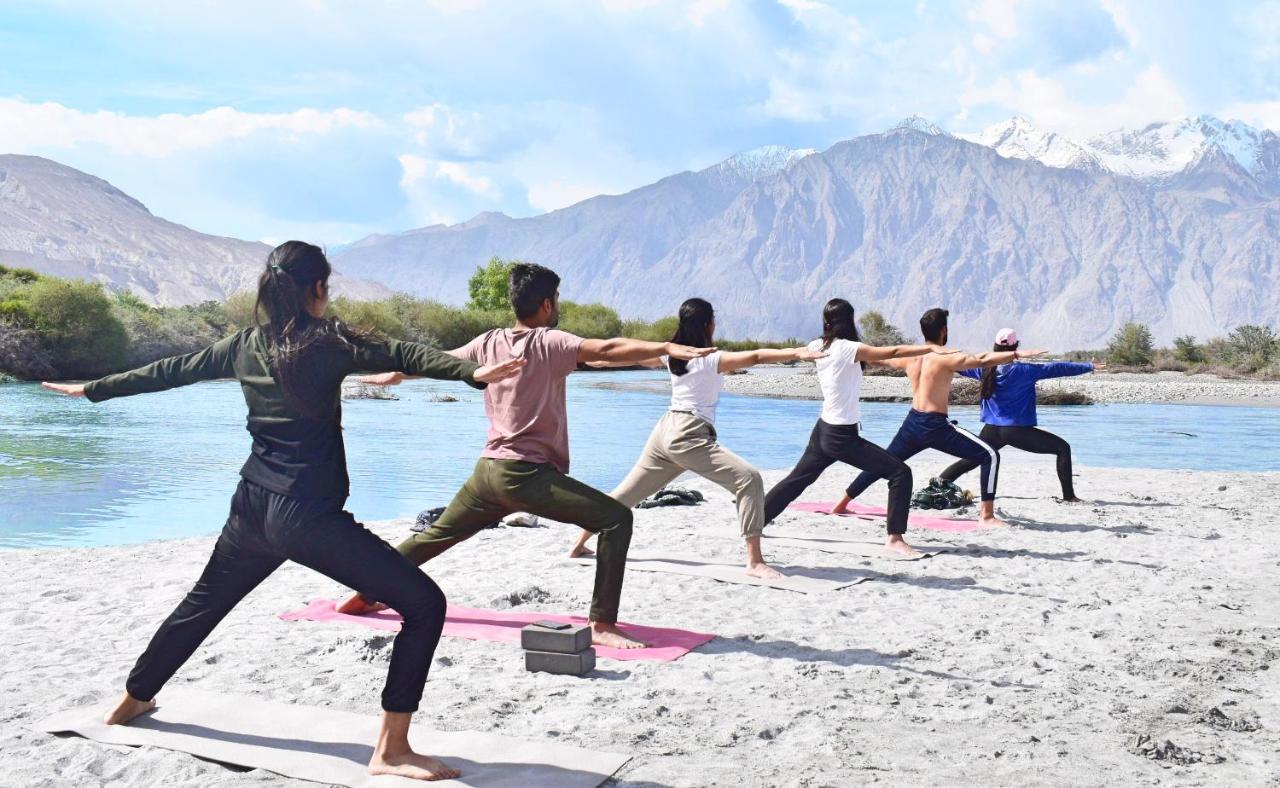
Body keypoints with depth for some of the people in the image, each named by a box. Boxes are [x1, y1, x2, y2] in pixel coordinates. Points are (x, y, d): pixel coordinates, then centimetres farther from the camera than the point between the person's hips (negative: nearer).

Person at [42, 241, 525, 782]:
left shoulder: (243, 346, 9)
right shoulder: (325, 342, -9)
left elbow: (168, 371, 21)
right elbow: (400, 356, -24)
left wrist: (92, 390, 36)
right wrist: (472, 371, -37)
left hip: (252, 508, 8)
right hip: (309, 515, -8)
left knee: (202, 604, 32)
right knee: (424, 604, -8)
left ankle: (132, 701, 52)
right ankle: (391, 751, -11)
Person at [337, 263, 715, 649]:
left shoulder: (489, 342, 9)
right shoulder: (549, 342, -10)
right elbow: (607, 349, -27)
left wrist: (394, 375, 44)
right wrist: (665, 347, -37)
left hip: (488, 470, 8)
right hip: (529, 473, -8)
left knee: (439, 534, 27)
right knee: (616, 519, -9)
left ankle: (367, 592, 40)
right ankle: (602, 625, -16)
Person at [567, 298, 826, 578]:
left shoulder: (672, 354, 12)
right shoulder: (711, 359, -10)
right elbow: (755, 356, -25)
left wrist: (602, 361, 47)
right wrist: (795, 353, -35)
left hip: (666, 430, 9)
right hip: (689, 436, -8)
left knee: (627, 493, 22)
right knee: (749, 479, -14)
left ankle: (579, 545, 34)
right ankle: (754, 561, -22)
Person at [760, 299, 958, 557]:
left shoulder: (819, 346, 3)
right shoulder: (848, 348, -16)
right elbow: (893, 352, -24)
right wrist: (931, 348, -25)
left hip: (823, 431, 8)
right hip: (843, 437, -8)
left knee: (796, 481, 23)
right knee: (900, 473, -3)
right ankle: (895, 538, -6)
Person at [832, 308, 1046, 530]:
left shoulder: (909, 357, 7)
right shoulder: (946, 358, -13)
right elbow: (983, 361, -24)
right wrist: (1016, 354, -23)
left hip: (912, 422, 7)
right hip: (936, 426, -7)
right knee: (990, 456, -4)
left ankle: (842, 504, 32)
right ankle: (987, 515, -9)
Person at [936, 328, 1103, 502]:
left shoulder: (985, 369, 2)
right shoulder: (1023, 370, -13)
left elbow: (962, 367, 19)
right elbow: (1058, 368, -11)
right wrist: (1090, 367, -6)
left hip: (992, 431, 5)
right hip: (1018, 431, -5)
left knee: (969, 461, 19)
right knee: (1063, 448, 3)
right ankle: (1068, 496, -2)